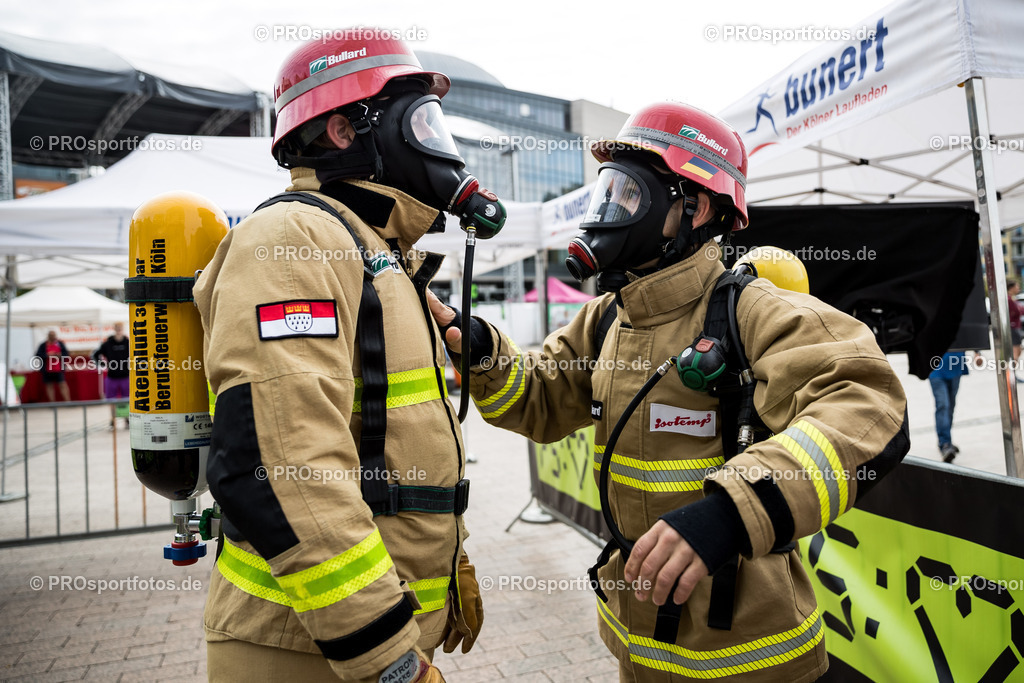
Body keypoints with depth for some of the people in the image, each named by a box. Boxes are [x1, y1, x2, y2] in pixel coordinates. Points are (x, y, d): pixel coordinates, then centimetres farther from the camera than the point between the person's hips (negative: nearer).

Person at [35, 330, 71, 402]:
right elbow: (37, 356, -3)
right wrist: (47, 355, -16)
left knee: (63, 385, -5)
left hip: (59, 370, 0)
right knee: (49, 386, 6)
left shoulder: (60, 344, 7)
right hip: (47, 370, 0)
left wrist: (61, 355, -13)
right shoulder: (43, 345, 3)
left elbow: (67, 354, 6)